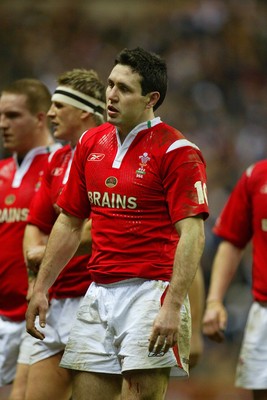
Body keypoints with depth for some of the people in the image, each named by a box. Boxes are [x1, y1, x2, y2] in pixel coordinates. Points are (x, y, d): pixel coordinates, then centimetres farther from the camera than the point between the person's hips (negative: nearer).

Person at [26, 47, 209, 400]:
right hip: (99, 291, 6)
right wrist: (41, 288, 15)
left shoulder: (177, 151, -9)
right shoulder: (90, 143, 12)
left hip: (150, 290, -6)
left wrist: (173, 307, -24)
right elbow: (69, 223, 20)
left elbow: (192, 234, -15)